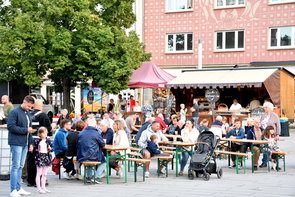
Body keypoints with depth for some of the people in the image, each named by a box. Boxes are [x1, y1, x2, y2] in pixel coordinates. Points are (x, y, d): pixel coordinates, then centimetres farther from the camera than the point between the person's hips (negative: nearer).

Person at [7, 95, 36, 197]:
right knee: (16, 166, -6)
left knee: (20, 166, 11)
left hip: (25, 144, 7)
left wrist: (30, 143, 14)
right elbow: (11, 127, -16)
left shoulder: (28, 114, 16)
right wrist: (26, 130, -16)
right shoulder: (14, 112, -8)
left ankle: (18, 188, 17)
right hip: (16, 143, -7)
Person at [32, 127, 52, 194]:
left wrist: (50, 149, -9)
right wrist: (37, 151, -16)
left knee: (44, 174, 12)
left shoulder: (48, 141, 6)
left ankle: (43, 187, 21)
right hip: (40, 158, -4)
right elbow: (34, 149, 0)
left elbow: (52, 148, 11)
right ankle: (38, 188, 4)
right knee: (39, 173, -1)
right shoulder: (37, 141, -5)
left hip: (47, 158, 5)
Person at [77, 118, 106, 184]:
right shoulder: (96, 133, -11)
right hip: (93, 157, -5)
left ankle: (89, 176, 27)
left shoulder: (80, 133, 3)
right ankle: (96, 177, 5)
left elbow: (78, 145, 13)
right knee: (103, 161, 22)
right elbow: (103, 145, -2)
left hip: (81, 157, 5)